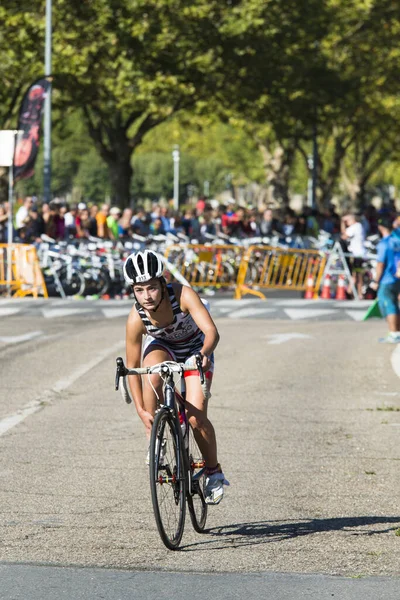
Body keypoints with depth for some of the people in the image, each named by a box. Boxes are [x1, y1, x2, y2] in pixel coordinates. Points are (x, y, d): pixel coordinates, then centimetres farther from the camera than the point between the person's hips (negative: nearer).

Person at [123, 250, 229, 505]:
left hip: (195, 349, -1)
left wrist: (204, 353, -65)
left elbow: (212, 331, -43)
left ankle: (214, 473, 9)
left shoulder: (183, 295, -36)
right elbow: (132, 367, -20)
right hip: (162, 347, 1)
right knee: (152, 371, -36)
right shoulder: (137, 318, -29)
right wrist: (141, 411, -25)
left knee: (197, 418, -15)